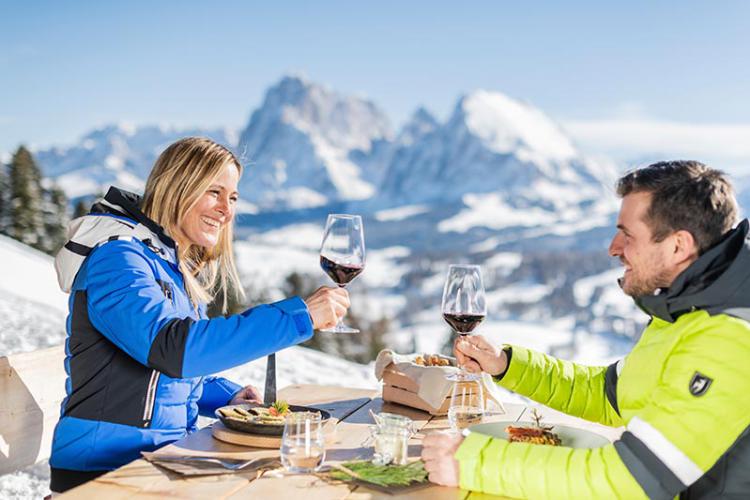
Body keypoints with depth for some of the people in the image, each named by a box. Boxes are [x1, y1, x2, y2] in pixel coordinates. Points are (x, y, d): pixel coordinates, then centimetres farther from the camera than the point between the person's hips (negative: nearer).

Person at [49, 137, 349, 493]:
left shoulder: (179, 272, 14)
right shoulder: (117, 259, -14)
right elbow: (171, 347, -32)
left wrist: (227, 396, 5)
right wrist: (299, 316, -32)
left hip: (162, 459, 8)